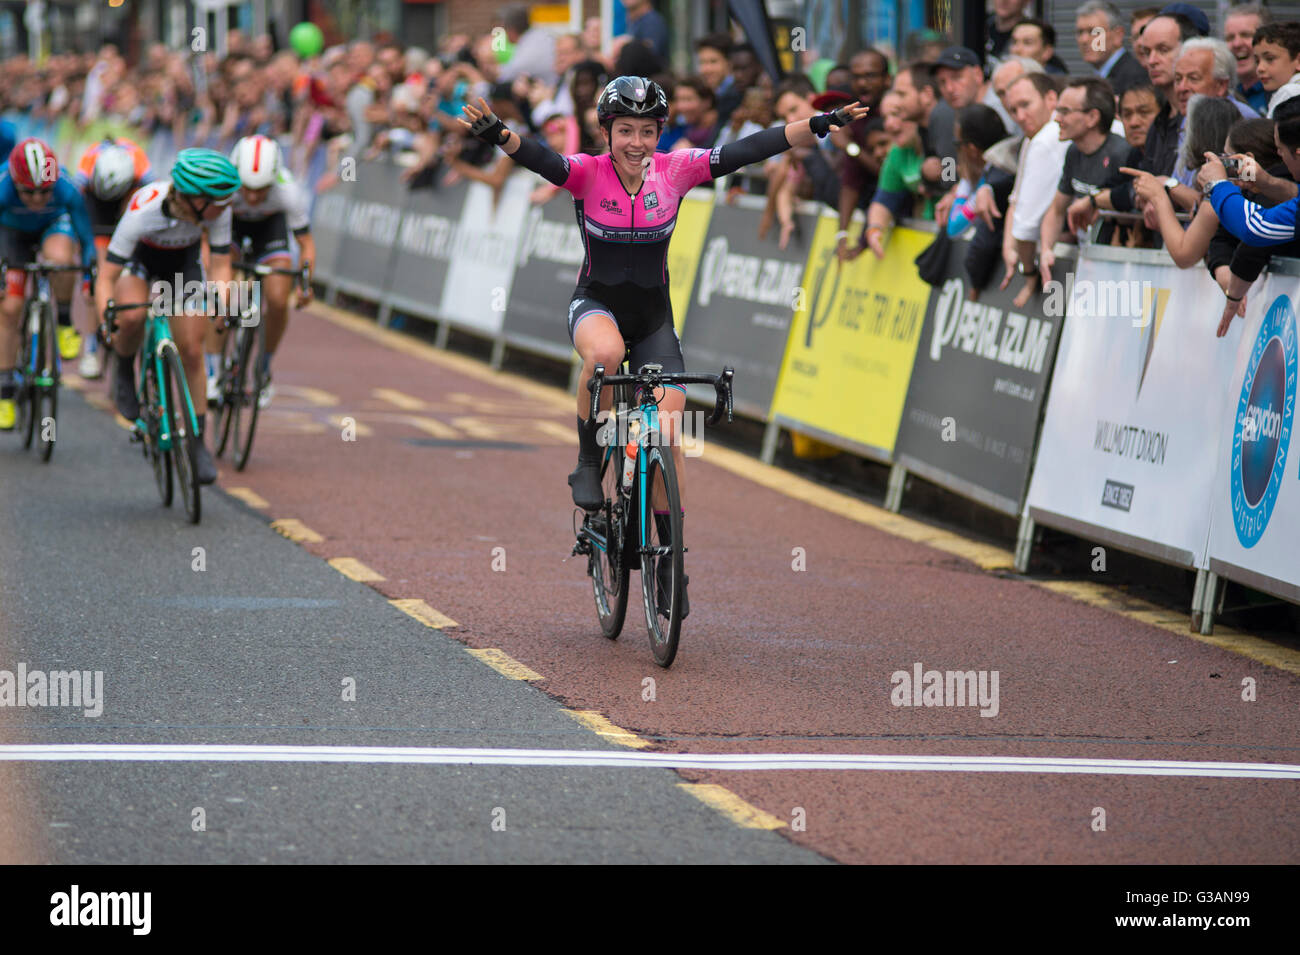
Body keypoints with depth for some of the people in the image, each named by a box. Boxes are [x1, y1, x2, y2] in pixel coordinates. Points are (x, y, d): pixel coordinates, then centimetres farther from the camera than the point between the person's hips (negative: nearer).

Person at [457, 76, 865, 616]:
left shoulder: (675, 171, -11)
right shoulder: (588, 174, -16)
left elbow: (750, 149, -17)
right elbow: (533, 157, -34)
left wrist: (819, 126, -26)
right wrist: (493, 132, -55)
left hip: (653, 317, 2)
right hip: (596, 304, -2)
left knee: (668, 434, -6)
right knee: (605, 353, -38)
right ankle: (588, 463, -15)